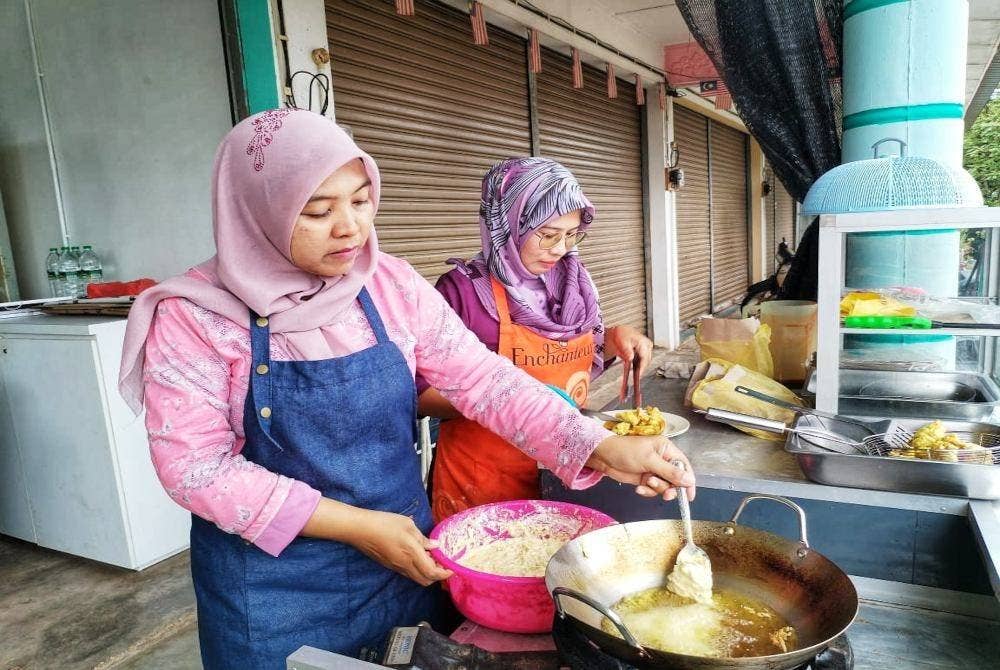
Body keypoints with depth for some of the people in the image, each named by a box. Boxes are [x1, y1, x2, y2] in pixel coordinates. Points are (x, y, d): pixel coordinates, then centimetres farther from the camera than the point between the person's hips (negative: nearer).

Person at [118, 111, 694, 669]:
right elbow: (195, 466, -17)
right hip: (274, 580, -3)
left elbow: (482, 378, -9)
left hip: (404, 555, 4)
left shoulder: (392, 286, -7)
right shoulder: (196, 316, -15)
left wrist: (603, 448, -20)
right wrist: (356, 525, -20)